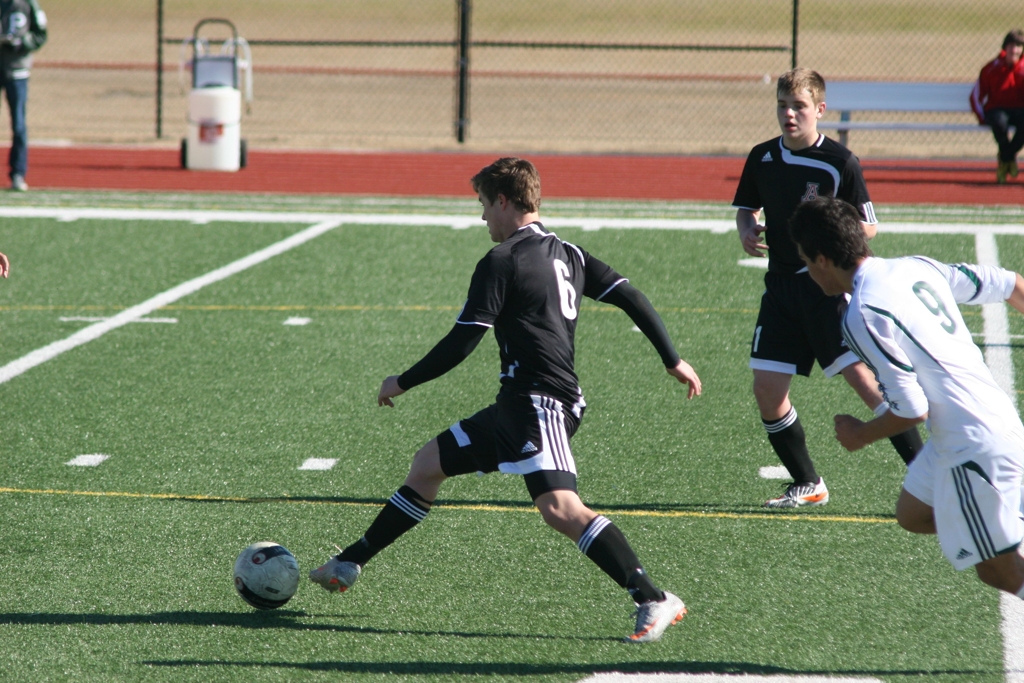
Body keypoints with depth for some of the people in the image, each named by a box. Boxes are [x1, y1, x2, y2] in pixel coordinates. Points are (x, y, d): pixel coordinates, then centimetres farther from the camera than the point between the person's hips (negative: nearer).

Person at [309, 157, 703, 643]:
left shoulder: (501, 262, -9)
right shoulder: (567, 254, 15)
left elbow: (460, 344, -11)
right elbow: (632, 298, 10)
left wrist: (401, 384, 1)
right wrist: (673, 361, 14)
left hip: (539, 404, -10)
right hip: (516, 406, 10)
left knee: (559, 507, -26)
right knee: (427, 465, 19)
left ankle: (655, 601, -34)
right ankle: (349, 565, 30)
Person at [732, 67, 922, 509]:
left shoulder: (839, 162, -9)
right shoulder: (762, 158, 6)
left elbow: (867, 227, -4)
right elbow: (745, 207, 22)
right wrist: (746, 230, -1)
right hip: (781, 286, 6)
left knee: (861, 377, -16)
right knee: (767, 389, 0)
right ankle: (808, 486, 17)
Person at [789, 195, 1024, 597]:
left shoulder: (862, 316, -18)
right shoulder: (918, 267, 6)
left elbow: (910, 410, -17)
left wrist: (860, 436, 3)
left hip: (976, 449, -9)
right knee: (913, 515, 24)